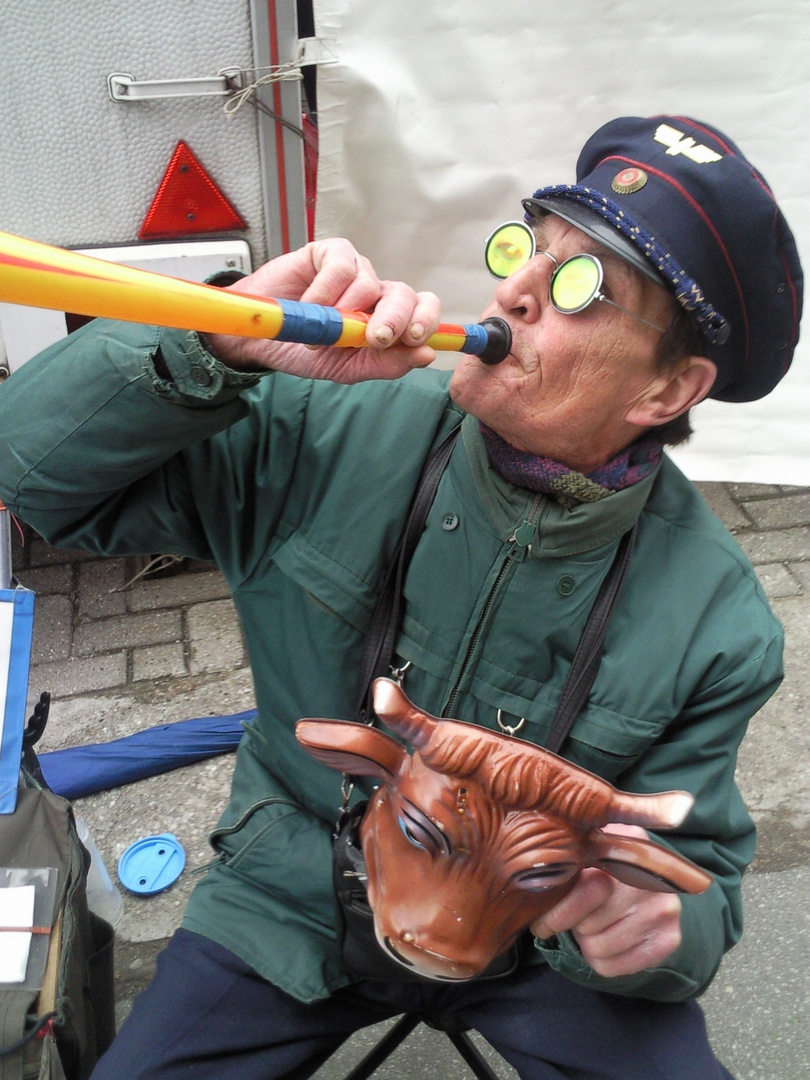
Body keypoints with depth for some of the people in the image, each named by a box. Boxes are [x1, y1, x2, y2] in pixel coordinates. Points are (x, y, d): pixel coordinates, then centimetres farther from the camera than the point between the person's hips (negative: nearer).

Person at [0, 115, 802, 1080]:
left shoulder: (716, 620, -17)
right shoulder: (330, 434, -18)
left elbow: (697, 863, -6)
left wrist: (654, 931, -31)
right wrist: (218, 348, -34)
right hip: (289, 907, 1)